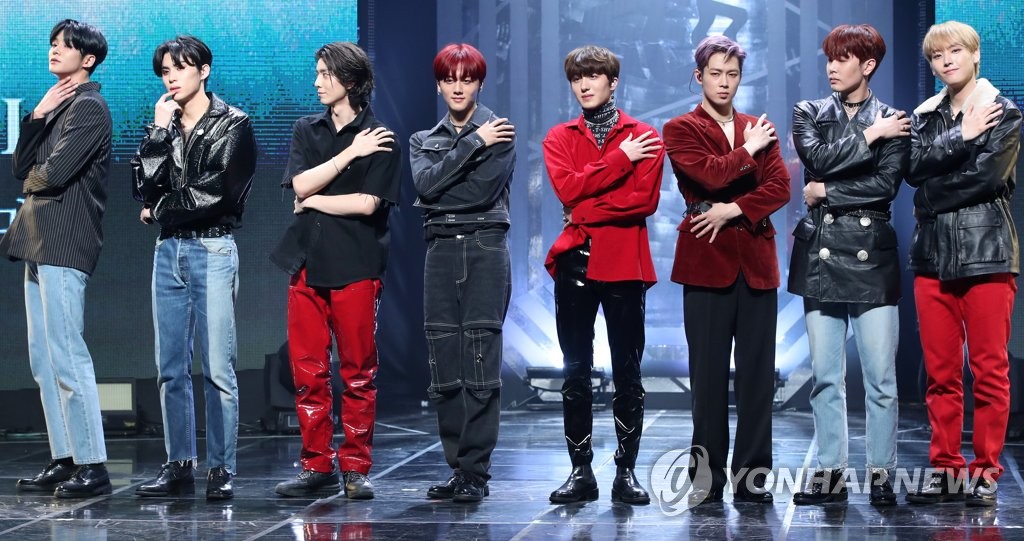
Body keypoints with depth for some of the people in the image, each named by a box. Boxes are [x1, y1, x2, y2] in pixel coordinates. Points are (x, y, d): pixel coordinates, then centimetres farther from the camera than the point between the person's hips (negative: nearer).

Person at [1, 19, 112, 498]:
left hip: (63, 244, -10)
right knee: (44, 360, 10)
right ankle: (64, 459, 14)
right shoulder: (59, 105, 20)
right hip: (41, 243, 10)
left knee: (67, 356, -11)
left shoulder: (88, 107, -8)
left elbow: (55, 172, -19)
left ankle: (92, 466, -9)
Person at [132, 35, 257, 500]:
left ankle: (221, 470, -4)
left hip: (212, 249, -5)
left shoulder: (232, 125, -1)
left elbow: (216, 192, -11)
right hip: (169, 251, 6)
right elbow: (145, 187, 1)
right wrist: (160, 130, -5)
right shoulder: (162, 126, 14)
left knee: (217, 367, -7)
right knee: (171, 367, 5)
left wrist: (160, 209, -3)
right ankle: (179, 466, 10)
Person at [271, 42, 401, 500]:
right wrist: (350, 154, -5)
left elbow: (367, 203, -10)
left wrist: (313, 201, -1)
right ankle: (317, 466, 8)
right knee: (308, 371, 2)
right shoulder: (307, 130, 14)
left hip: (355, 265, -4)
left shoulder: (380, 139, 1)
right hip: (307, 260, 4)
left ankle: (356, 468, 6)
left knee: (358, 372, -1)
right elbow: (301, 184, -1)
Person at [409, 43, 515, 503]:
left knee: (481, 364, -9)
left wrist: (442, 189, 0)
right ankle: (457, 468, 8)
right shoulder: (423, 140, 17)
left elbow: (484, 189, -9)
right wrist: (473, 143, -6)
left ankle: (476, 473, -8)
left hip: (485, 250, -4)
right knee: (444, 367, 2)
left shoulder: (499, 133, 5)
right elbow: (425, 184, -4)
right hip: (441, 253, 4)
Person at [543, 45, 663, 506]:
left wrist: (585, 213, -11)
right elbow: (567, 188, -9)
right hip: (575, 263, 2)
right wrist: (621, 160, -10)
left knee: (627, 372, 2)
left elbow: (644, 199, -10)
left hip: (625, 264, -2)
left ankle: (626, 473, 9)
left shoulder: (643, 138, 5)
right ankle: (580, 472, 10)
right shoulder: (559, 138, 10)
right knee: (576, 372, 4)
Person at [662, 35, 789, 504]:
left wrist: (732, 210, -11)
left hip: (756, 259, 3)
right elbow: (710, 174, -13)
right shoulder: (681, 130, 5)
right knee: (708, 372, -2)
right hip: (708, 259, -3)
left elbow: (780, 187, 1)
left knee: (757, 371, 0)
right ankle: (709, 475, 4)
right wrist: (747, 151, -1)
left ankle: (751, 475, 5)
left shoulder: (758, 130, 15)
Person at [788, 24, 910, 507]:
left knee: (880, 375, -4)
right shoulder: (810, 114, 11)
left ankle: (881, 472, 3)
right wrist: (869, 135, -6)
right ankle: (830, 472, 10)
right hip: (821, 254, 2)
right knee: (825, 373, 3)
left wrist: (825, 191, -7)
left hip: (871, 255, -2)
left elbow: (886, 184, -8)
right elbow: (817, 158, -8)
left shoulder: (894, 122, 5)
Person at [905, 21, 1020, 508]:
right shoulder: (924, 116, 14)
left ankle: (984, 472, 2)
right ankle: (946, 469, 11)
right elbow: (916, 167, -4)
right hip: (932, 253, 4)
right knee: (940, 372, 4)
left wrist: (930, 198, -6)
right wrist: (963, 136, -12)